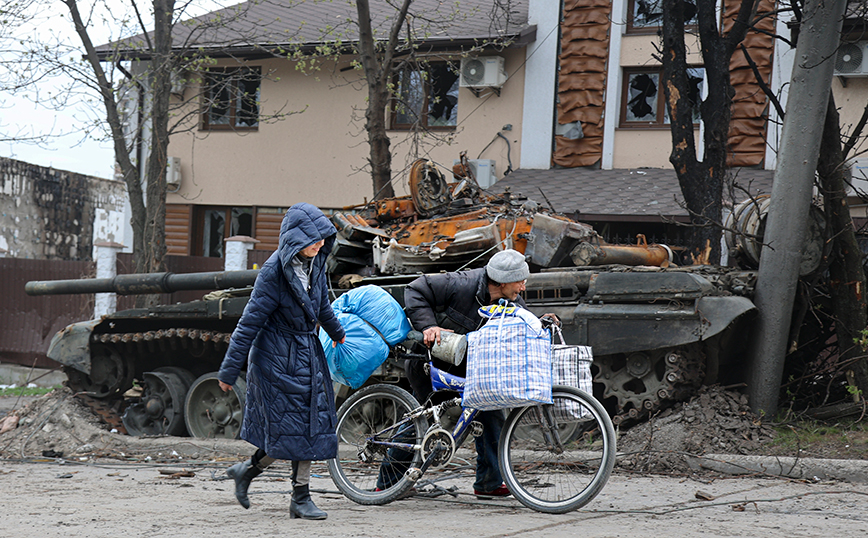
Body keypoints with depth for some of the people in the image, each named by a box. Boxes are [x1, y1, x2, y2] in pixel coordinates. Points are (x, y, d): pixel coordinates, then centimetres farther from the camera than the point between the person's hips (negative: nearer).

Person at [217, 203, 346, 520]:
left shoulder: (315, 262, 2)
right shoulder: (274, 271, -19)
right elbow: (250, 321, -16)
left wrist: (337, 333, 41)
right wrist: (229, 371, -14)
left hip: (307, 354, 7)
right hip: (277, 358, -7)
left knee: (310, 421, 5)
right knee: (288, 426, -6)